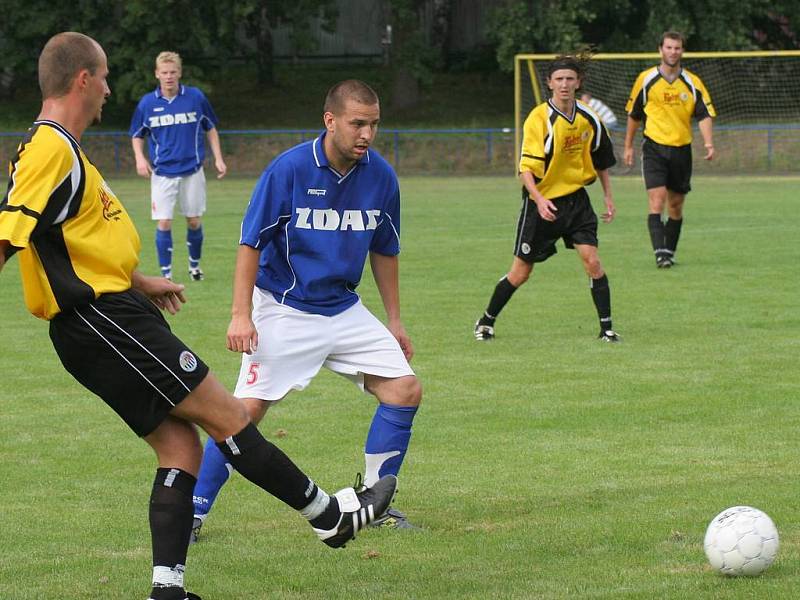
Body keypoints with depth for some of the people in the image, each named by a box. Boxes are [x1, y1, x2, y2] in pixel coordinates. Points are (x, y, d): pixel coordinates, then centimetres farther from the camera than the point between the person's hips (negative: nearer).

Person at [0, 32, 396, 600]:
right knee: (228, 415, -2)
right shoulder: (51, 148, -15)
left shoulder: (60, 148, 18)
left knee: (181, 444, 7)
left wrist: (140, 282, 39)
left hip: (106, 318, 11)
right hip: (105, 322, -11)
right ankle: (330, 514, 8)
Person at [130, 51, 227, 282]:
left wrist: (218, 158, 2)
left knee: (194, 221, 7)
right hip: (162, 173, 0)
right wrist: (140, 157, -8)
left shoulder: (196, 97, -3)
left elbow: (210, 129, 9)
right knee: (164, 223, -6)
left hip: (192, 170, 1)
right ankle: (166, 274, 1)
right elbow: (137, 135, 9)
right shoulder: (147, 103, -2)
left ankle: (194, 265, 29)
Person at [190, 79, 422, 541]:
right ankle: (193, 511, 0)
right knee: (248, 409, -12)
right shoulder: (289, 169, -17)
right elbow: (251, 243, -11)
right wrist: (241, 315, -16)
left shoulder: (381, 176, -3)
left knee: (406, 390, -5)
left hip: (344, 310, 5)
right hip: (283, 309, -5)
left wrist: (394, 320, 13)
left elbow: (384, 251, 10)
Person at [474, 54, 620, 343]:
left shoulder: (589, 119, 0)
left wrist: (608, 198, 14)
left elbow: (601, 160, 16)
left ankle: (606, 328, -2)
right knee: (520, 273, 4)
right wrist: (538, 199, -35)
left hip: (576, 199, 4)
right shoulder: (539, 119, -16)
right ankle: (486, 321, 23)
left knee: (592, 262, -11)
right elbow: (526, 168, -21)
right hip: (542, 202, -3)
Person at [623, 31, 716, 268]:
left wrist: (708, 143, -17)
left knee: (676, 204, 9)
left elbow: (704, 115, -1)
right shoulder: (646, 79, 1)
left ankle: (669, 251, 23)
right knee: (657, 200, -16)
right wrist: (628, 146, 14)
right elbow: (633, 114, 11)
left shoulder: (693, 83, 3)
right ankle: (660, 252, -22)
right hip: (654, 148, -2)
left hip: (682, 149, 2)